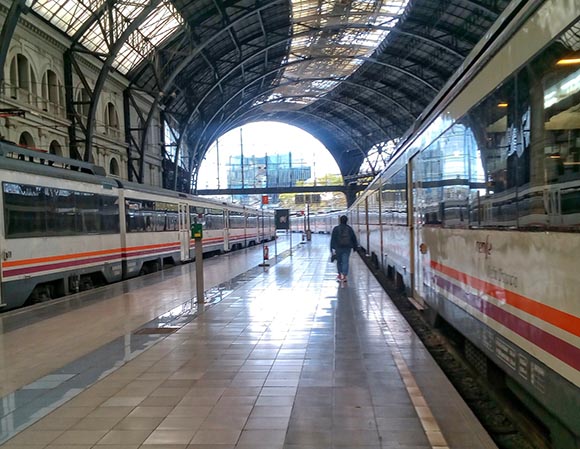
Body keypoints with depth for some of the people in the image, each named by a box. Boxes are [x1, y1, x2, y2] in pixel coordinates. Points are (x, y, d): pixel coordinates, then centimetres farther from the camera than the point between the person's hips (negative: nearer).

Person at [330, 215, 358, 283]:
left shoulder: (336, 229, -5)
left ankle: (340, 275, 23)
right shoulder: (349, 229, 2)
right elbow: (354, 238, 8)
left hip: (338, 247, -1)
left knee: (339, 261, 15)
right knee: (345, 262, -1)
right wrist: (355, 247, 19)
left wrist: (333, 249, -11)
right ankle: (344, 276, -10)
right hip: (347, 248, 1)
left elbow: (333, 239, -11)